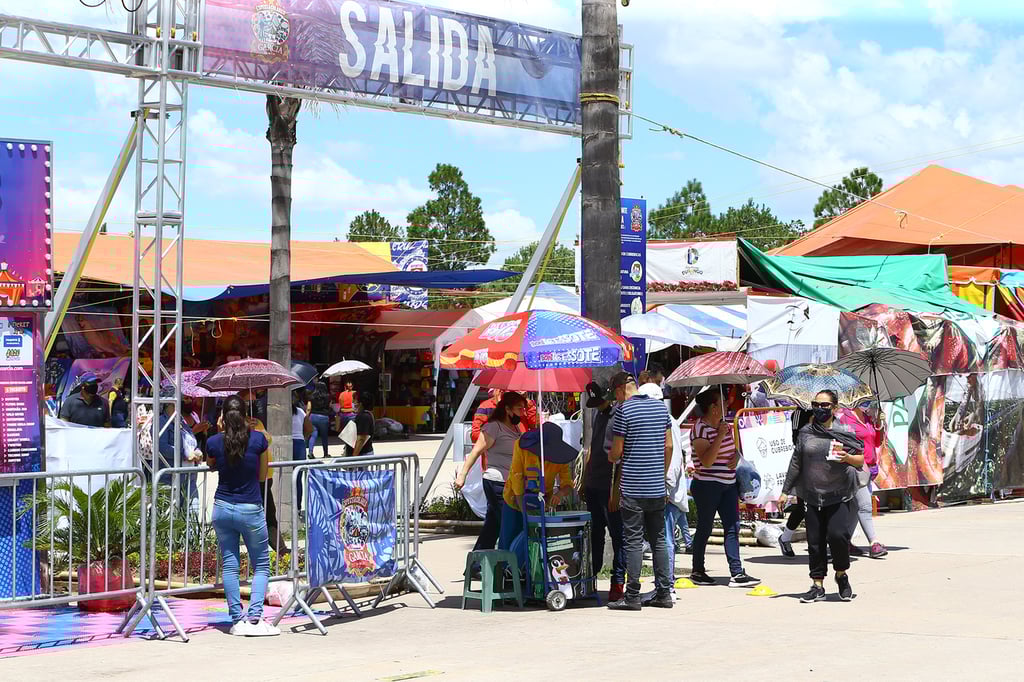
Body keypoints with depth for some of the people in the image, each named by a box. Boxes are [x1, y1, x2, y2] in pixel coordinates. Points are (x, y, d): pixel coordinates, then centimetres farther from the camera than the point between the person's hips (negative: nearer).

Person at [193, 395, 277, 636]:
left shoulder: (214, 442, -6)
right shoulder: (258, 439, -10)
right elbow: (263, 475, 2)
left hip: (222, 508, 2)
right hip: (250, 510, -2)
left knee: (230, 565, 9)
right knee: (261, 565, 9)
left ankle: (237, 621, 6)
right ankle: (254, 617, -5)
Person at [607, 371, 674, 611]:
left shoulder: (624, 410, -10)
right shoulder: (661, 407, 9)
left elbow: (617, 451, -9)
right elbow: (668, 446, 11)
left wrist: (611, 457, 14)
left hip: (633, 488, -6)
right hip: (657, 488, 6)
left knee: (634, 541, -3)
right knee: (659, 539, 11)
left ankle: (632, 596, -1)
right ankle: (664, 593, 13)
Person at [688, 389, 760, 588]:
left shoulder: (724, 424, 12)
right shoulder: (700, 429, -13)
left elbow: (734, 448, 24)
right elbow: (706, 460, -22)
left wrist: (736, 456, 0)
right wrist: (720, 435, -25)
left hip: (727, 484, 8)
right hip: (706, 485, -8)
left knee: (732, 527, 0)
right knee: (705, 528, 3)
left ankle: (737, 573, -2)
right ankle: (697, 571, 17)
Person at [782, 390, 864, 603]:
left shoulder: (844, 432, 0)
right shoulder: (805, 433, 9)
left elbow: (862, 459, 4)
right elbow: (796, 463, 14)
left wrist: (847, 458, -17)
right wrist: (786, 490, 14)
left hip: (840, 495, -3)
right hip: (813, 496, 3)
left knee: (837, 534, -16)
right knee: (815, 541, 2)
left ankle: (841, 574, 10)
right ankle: (818, 586, 11)